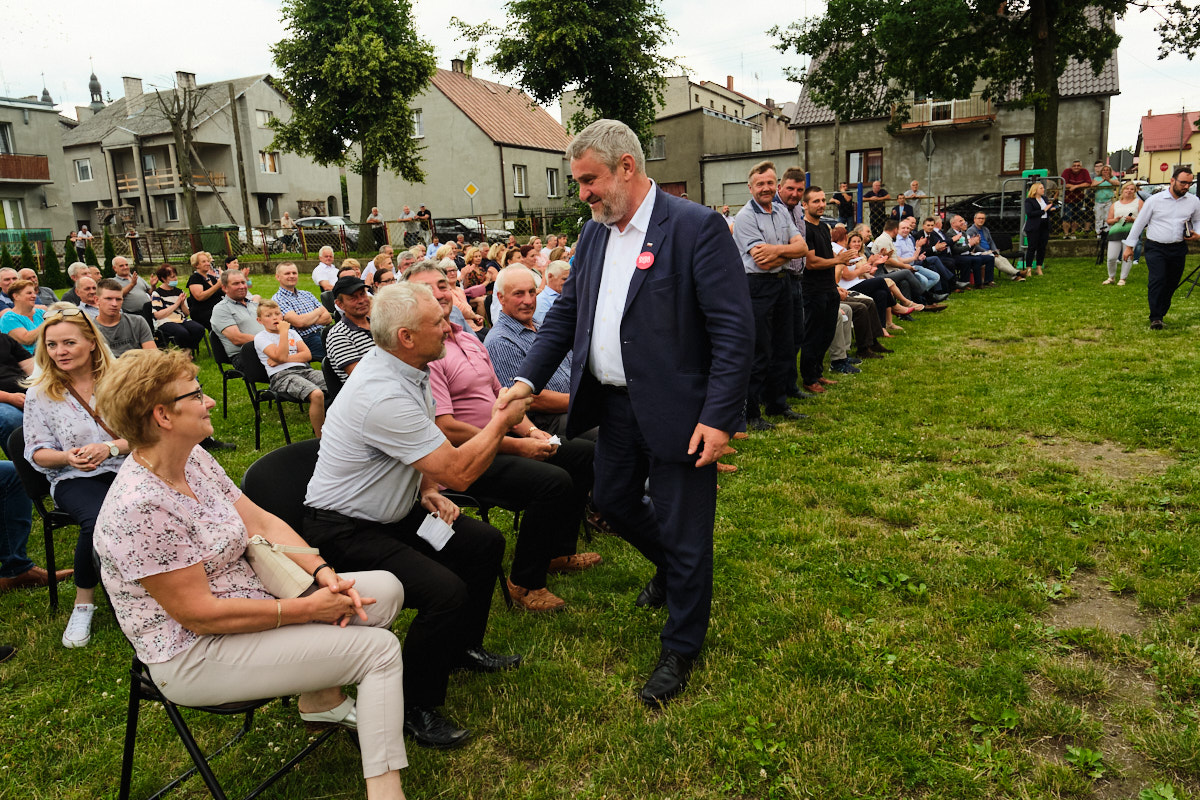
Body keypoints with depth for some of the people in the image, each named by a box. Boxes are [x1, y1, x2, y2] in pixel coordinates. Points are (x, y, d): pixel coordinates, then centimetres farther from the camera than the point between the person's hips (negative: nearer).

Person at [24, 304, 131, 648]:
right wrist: (67, 457, -15)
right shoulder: (39, 395, 6)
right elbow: (36, 452, 7)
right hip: (73, 479, 0)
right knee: (99, 520, -34)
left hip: (126, 468, 0)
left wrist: (110, 447, -17)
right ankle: (84, 601, -10)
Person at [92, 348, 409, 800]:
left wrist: (322, 572, -11)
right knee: (380, 649, -14)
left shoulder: (193, 458, 2)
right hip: (196, 655, -9)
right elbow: (198, 613, -25)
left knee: (385, 588, -1)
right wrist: (305, 610, -20)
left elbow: (261, 523, 3)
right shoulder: (140, 508, -27)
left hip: (250, 600, 9)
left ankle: (321, 696, 11)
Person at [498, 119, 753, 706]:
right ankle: (670, 567, 51)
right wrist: (529, 379, 1)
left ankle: (680, 650, 26)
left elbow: (735, 330, -18)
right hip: (615, 404, 8)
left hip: (677, 412, -7)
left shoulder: (696, 228, -15)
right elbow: (566, 312, 13)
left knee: (683, 533, 5)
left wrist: (719, 417, -22)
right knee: (611, 502, 21)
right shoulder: (594, 234, 8)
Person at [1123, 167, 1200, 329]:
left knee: (1171, 284, 7)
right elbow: (1139, 223, 5)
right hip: (1156, 247, -3)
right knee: (1157, 280, -17)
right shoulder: (1155, 200, -1)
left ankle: (1160, 314, 21)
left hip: (1179, 249, 4)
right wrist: (1129, 246, 5)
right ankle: (1155, 318, -16)